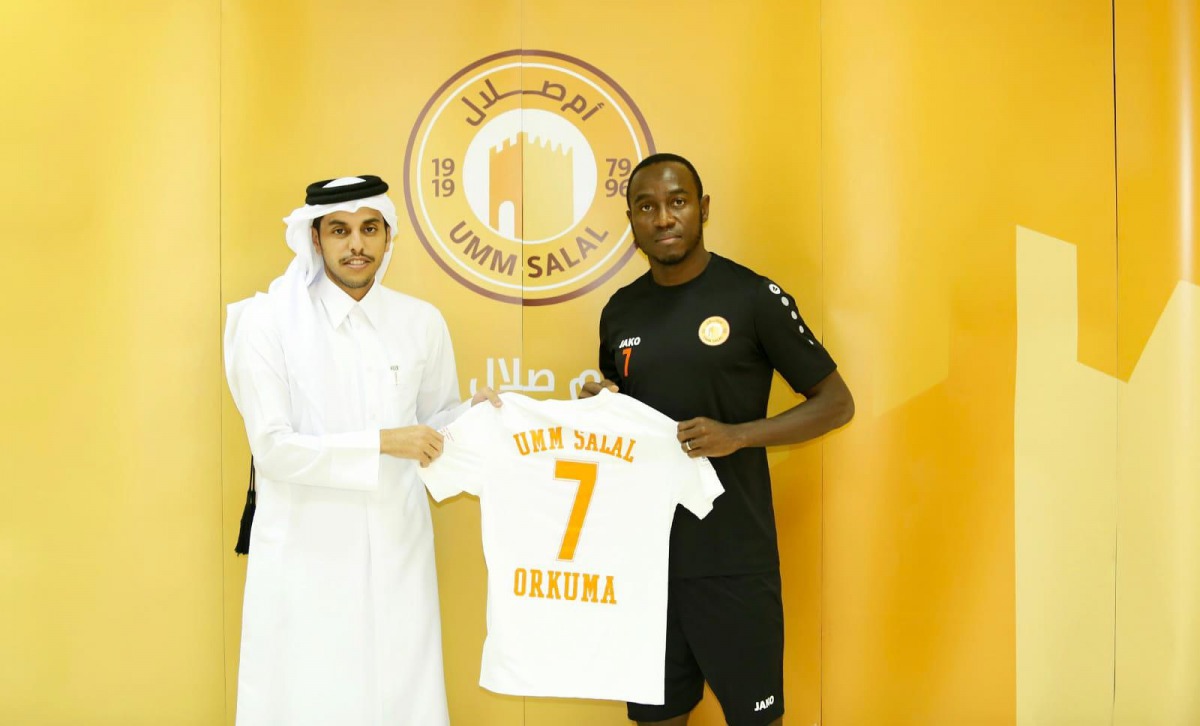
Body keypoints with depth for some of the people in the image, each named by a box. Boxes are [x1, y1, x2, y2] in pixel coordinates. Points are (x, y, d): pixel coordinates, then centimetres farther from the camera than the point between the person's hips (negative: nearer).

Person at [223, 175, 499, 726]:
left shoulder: (421, 322, 2)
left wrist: (474, 414, -8)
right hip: (306, 551, -2)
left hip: (396, 548, 3)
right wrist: (381, 443, -19)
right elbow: (273, 448, -12)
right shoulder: (269, 320, -7)